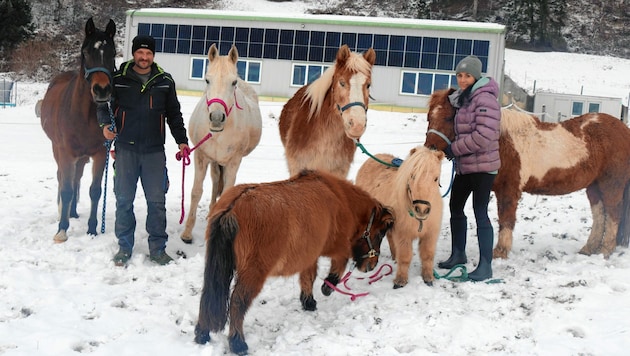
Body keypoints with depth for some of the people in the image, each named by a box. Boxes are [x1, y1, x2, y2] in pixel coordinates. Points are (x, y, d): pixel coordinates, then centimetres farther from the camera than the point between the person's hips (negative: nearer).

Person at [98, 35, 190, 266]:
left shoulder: (165, 81, 5)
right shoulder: (118, 79, 0)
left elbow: (174, 114, 11)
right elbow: (103, 105, 10)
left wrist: (181, 141, 4)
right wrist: (105, 124, -9)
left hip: (154, 151, 1)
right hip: (125, 150, 0)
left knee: (157, 201, 4)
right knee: (124, 200, 7)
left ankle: (157, 249, 15)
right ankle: (124, 247, 19)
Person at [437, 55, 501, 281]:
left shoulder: (485, 99, -16)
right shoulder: (463, 99, 13)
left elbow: (483, 136, -26)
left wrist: (455, 148, -17)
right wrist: (452, 149, 7)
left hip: (482, 165, -10)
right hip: (464, 165, 10)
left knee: (480, 213, -7)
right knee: (455, 207, 18)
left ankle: (485, 266, 0)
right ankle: (458, 254, 34)